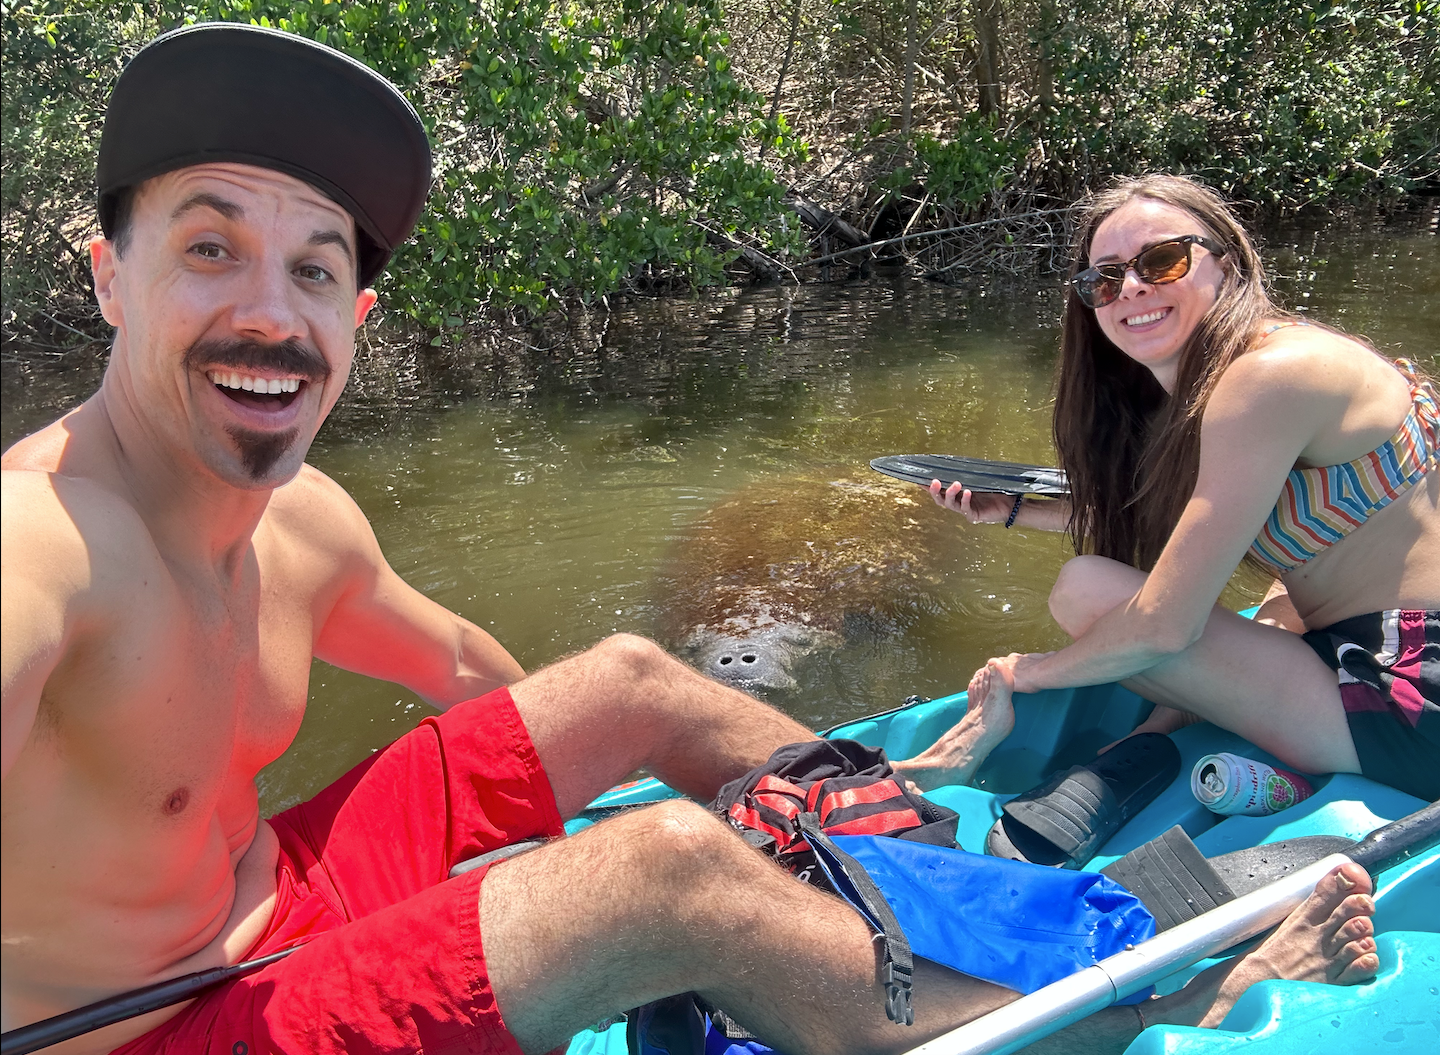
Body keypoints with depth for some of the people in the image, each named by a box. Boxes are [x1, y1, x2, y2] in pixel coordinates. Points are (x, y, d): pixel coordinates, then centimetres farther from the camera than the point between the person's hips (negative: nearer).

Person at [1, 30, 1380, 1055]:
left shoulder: (303, 517, -3)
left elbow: (460, 665, 15)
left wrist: (588, 740, 25)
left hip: (271, 899, 8)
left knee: (628, 679, 7)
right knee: (674, 863, -25)